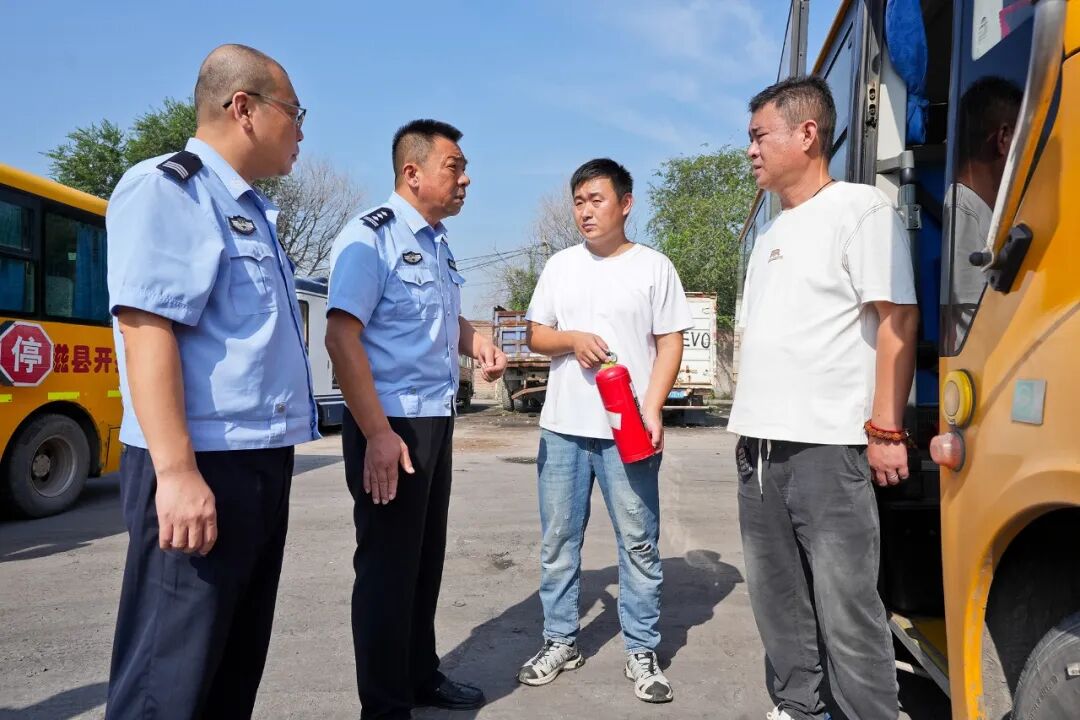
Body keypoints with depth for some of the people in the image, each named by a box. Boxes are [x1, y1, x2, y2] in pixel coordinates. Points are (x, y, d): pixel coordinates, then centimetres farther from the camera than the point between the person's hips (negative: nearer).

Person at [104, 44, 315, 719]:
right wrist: (178, 470, -25)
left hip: (262, 462, 9)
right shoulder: (164, 188, -9)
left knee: (238, 660, 18)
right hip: (203, 466, -9)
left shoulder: (252, 211, 19)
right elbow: (146, 330, -19)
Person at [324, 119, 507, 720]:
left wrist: (478, 342, 5)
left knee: (426, 558, 18)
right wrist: (378, 433, -26)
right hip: (390, 424, -8)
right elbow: (341, 337, -21)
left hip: (437, 420, 9)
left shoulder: (438, 243, 13)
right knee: (388, 566, 2)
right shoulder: (371, 236, -13)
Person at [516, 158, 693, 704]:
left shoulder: (654, 266, 2)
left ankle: (641, 652, 17)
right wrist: (573, 340, -9)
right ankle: (560, 641, 25)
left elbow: (670, 344, -2)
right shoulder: (560, 265, 11)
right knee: (558, 541, 10)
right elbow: (534, 336, 13)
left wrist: (653, 410, -14)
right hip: (562, 427, 3)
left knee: (638, 542, 3)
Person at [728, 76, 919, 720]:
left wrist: (886, 429, -14)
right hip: (759, 445, 8)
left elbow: (898, 320, -10)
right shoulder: (772, 233, 19)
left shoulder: (861, 208, -3)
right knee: (777, 597, 15)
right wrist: (749, 420, 16)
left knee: (846, 607, -3)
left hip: (827, 447, -8)